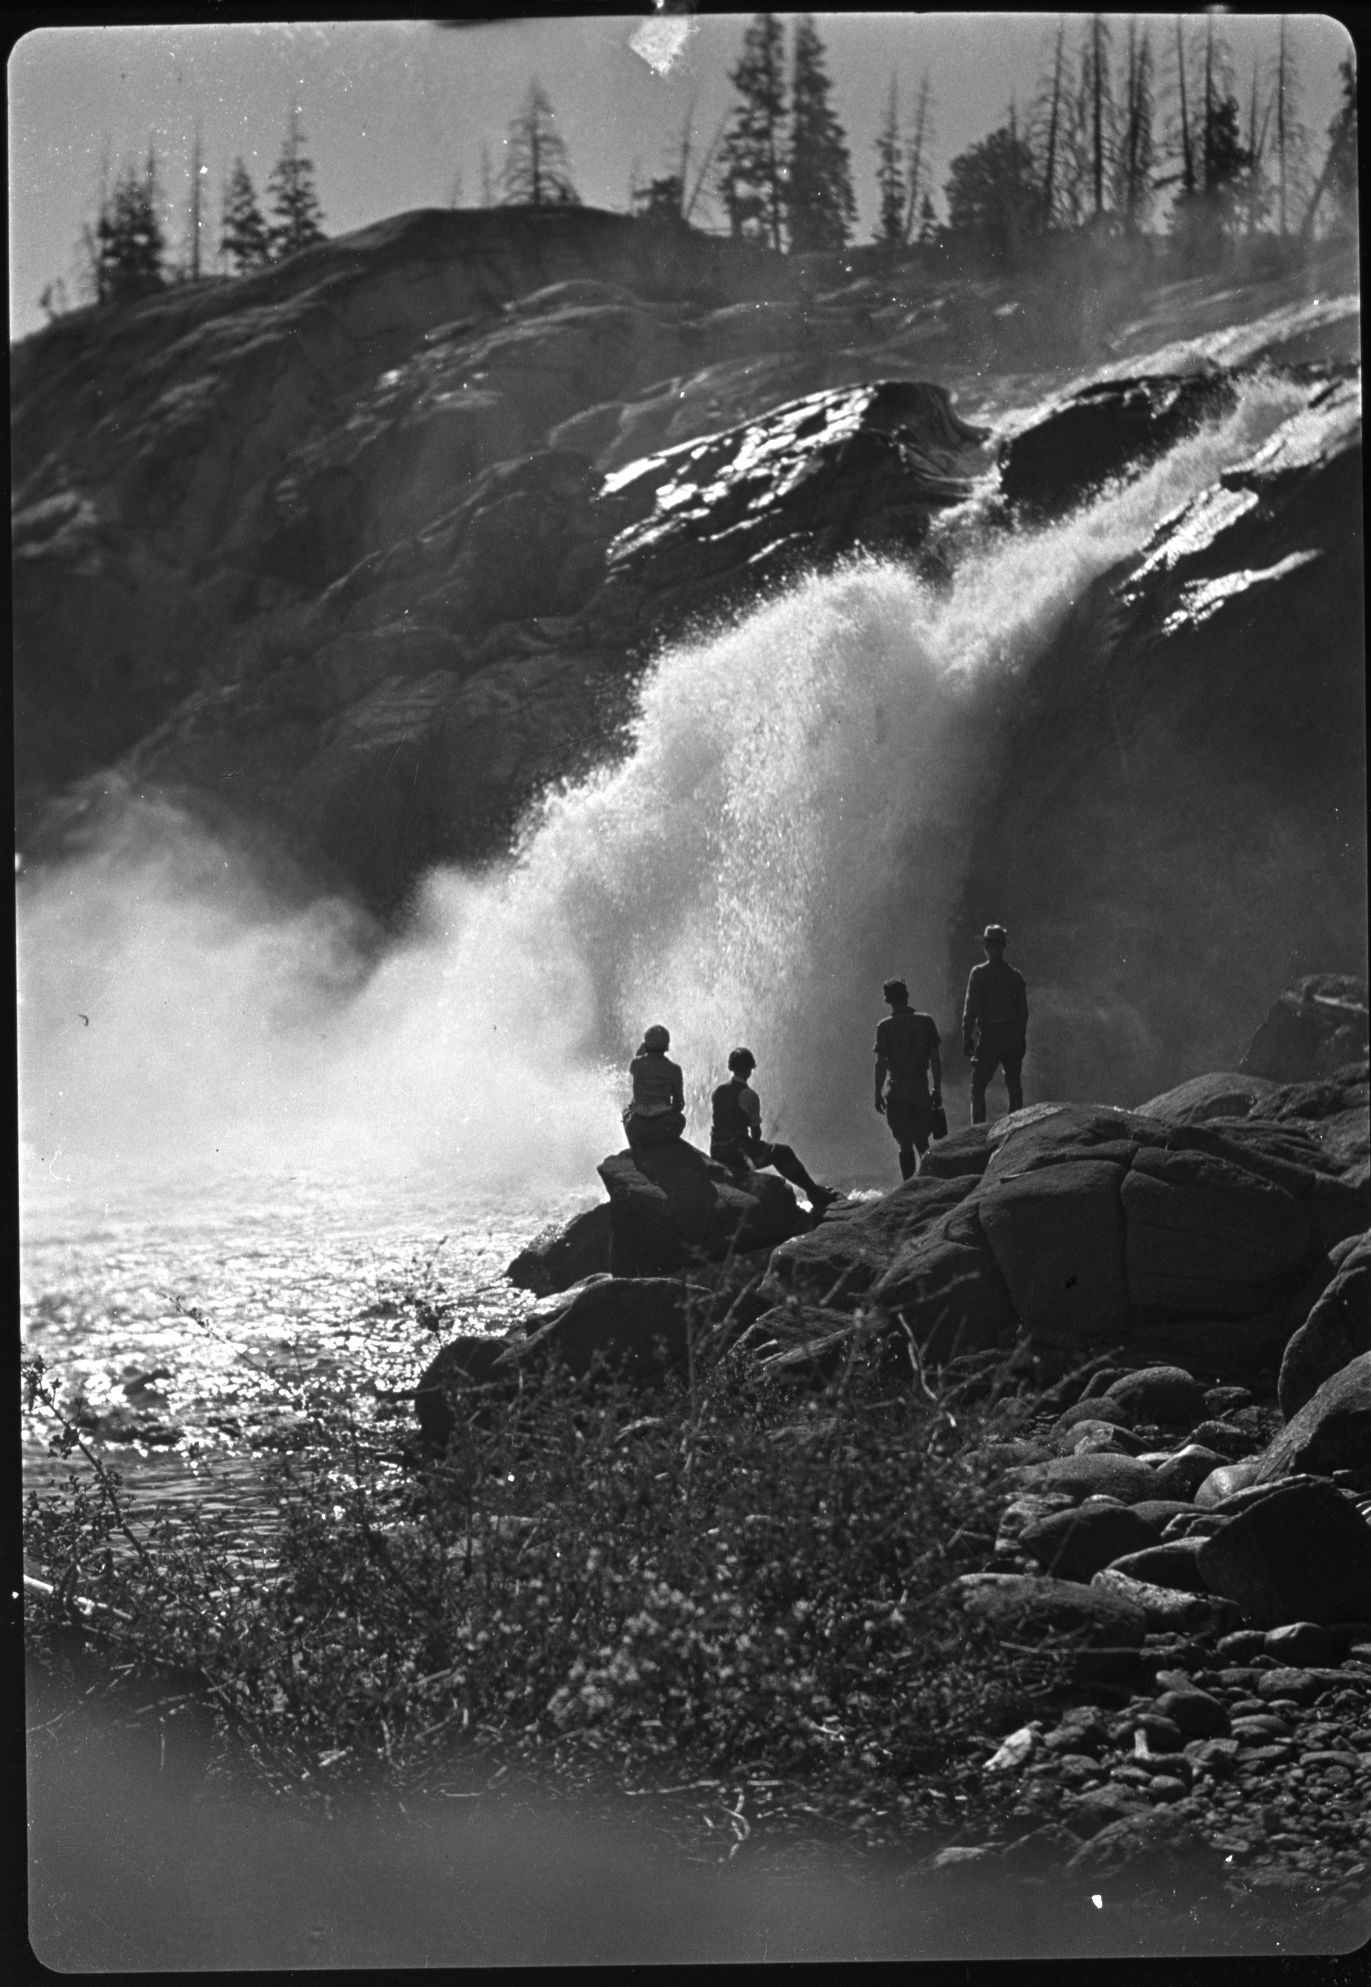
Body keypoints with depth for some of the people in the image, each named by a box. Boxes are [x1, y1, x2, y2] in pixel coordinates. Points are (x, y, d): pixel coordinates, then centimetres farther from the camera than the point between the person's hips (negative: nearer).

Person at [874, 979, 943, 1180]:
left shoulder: (885, 1026, -7)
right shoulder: (926, 1021, 0)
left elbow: (881, 1063, -8)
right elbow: (936, 1059, 2)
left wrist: (878, 1094, 0)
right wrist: (937, 1090, 10)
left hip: (896, 1092, -2)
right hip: (921, 1090, 2)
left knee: (905, 1145, 4)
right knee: (922, 1142, 14)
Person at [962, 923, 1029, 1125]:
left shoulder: (979, 973, -9)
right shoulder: (1015, 975, 5)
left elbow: (971, 1009, -11)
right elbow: (1023, 1011, 10)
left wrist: (966, 1038, -7)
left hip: (989, 1037, -4)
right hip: (1013, 1038, 4)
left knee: (978, 1087, 1)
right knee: (1014, 1087, 13)